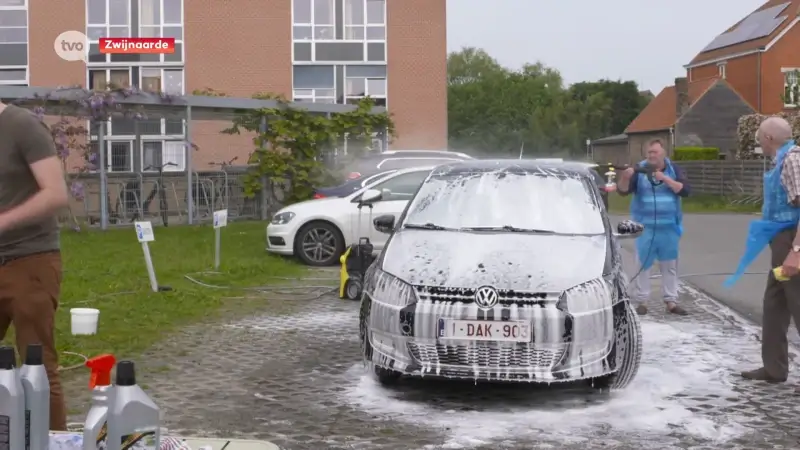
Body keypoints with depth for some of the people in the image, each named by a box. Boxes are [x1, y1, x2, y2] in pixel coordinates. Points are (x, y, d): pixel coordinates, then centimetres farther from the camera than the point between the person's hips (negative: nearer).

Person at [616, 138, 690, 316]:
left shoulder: (673, 169, 4)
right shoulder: (639, 170, -1)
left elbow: (685, 190, -8)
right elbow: (623, 191, -10)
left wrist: (665, 179, -18)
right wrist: (625, 178, -30)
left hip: (669, 227, 2)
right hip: (645, 226, -2)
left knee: (670, 264, 6)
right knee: (642, 263, -1)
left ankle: (671, 301, 12)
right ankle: (640, 301, 4)